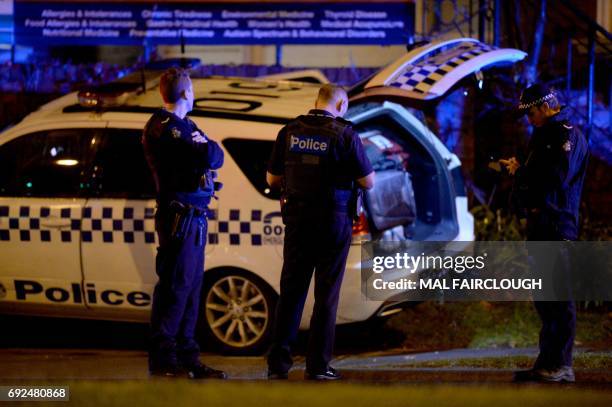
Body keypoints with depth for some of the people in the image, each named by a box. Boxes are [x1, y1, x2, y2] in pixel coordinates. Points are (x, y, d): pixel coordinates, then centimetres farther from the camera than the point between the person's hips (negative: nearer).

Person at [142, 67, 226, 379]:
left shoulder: (184, 125, 19)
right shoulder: (164, 127, -13)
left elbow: (216, 156, 11)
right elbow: (206, 157, -23)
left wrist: (205, 147, -8)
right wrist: (205, 148, -2)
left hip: (194, 216, 10)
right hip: (180, 216, -10)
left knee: (191, 286, 12)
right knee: (175, 286, -9)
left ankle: (186, 357, 18)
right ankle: (162, 360, -7)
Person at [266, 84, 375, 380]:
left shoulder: (289, 132, 0)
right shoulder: (344, 134, -11)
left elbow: (272, 179, 8)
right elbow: (368, 182, -6)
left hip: (297, 220, 3)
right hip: (334, 222, -3)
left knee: (291, 291, 10)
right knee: (326, 294, 5)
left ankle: (278, 362, 6)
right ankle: (318, 365, 5)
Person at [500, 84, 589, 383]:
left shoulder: (568, 135, -8)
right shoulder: (543, 135, 23)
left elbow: (557, 177, -20)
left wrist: (521, 172, -9)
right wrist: (517, 170, 5)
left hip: (557, 225, -10)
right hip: (539, 224, 10)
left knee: (558, 295, -10)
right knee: (543, 294, 12)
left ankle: (561, 366, -10)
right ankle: (547, 362, 16)